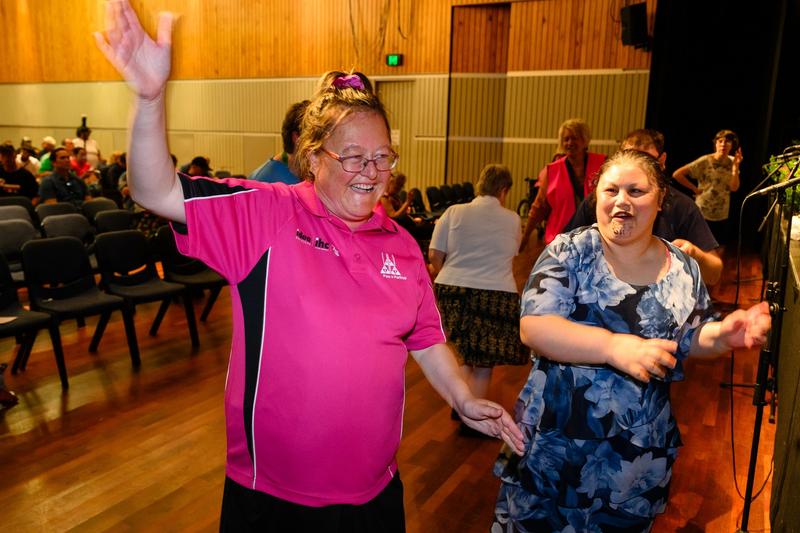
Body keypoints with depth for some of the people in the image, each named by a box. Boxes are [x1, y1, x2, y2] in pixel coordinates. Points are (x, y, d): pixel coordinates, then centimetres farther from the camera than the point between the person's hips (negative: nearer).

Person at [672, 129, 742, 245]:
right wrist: (695, 189, -12)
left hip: (722, 216, 5)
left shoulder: (731, 162, 1)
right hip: (703, 214, -4)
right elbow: (677, 174, -17)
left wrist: (736, 166, -17)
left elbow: (734, 188, -8)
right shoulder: (704, 161, -13)